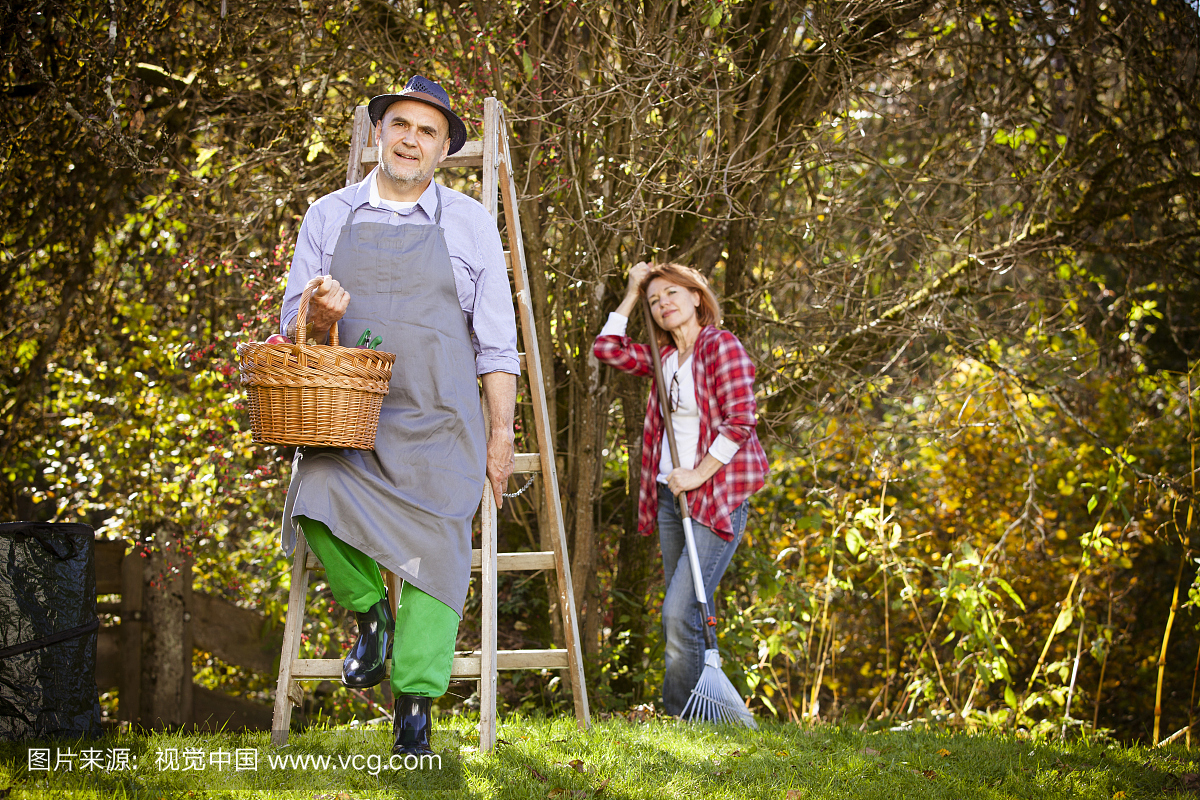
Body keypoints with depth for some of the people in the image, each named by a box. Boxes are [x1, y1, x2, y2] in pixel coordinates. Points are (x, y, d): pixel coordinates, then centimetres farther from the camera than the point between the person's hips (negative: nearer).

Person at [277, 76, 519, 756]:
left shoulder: (470, 222, 9)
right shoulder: (330, 216, 12)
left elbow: (496, 340, 9)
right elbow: (295, 331, 14)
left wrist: (502, 431, 2)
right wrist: (317, 315, -11)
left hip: (437, 419, -1)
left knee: (434, 544, -10)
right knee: (317, 500, -26)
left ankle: (415, 711, -2)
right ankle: (370, 612, 2)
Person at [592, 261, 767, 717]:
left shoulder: (721, 346, -7)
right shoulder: (664, 358, 15)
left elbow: (740, 421, -14)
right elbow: (606, 347, 19)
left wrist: (698, 474, -14)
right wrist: (631, 295, 17)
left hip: (717, 497, -8)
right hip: (671, 496, 8)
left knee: (680, 613, -17)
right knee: (688, 615, 9)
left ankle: (679, 717, -11)